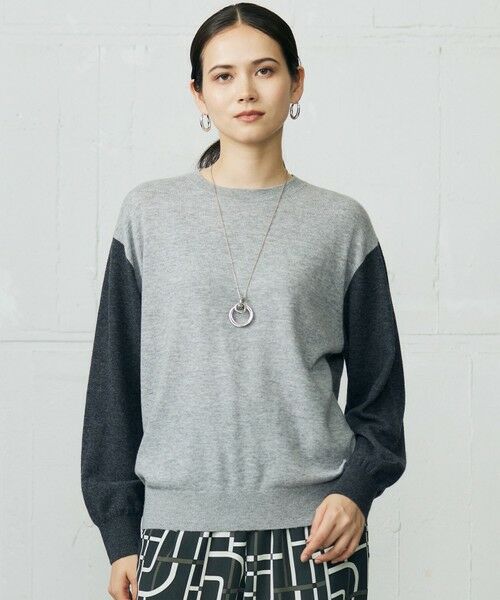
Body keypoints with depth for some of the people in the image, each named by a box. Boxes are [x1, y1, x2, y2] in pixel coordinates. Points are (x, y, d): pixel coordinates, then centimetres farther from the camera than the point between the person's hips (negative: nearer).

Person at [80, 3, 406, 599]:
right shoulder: (150, 213, 5)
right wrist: (120, 530, 4)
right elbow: (114, 380, 7)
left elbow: (378, 387, 9)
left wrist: (356, 489, -7)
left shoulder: (341, 222, 5)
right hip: (180, 527, 0)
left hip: (314, 528, 0)